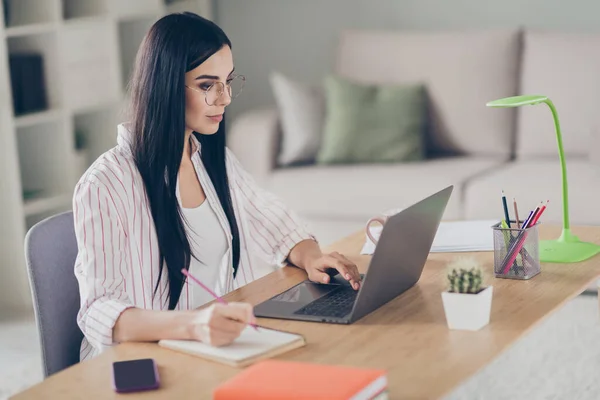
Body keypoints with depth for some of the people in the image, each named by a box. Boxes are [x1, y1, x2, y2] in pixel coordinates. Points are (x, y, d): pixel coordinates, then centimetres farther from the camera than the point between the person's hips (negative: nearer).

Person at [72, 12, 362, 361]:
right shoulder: (105, 185, -14)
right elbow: (100, 314, -21)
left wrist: (310, 257, -3)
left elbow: (279, 227, 22)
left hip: (223, 345, 8)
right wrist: (192, 324, -40)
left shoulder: (217, 161, 11)